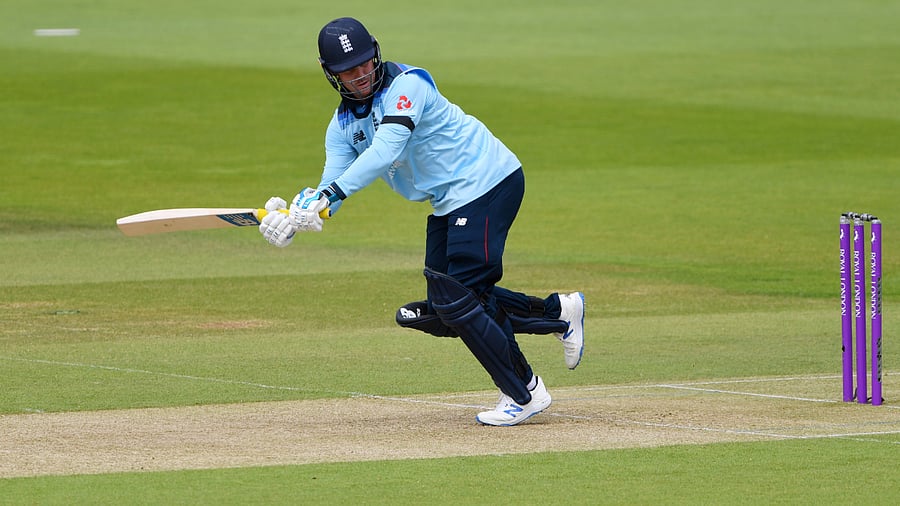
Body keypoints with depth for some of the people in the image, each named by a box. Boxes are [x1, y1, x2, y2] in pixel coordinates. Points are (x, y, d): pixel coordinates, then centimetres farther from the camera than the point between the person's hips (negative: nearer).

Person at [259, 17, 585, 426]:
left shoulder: (407, 85, -18)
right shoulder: (343, 126, 6)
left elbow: (386, 151, -33)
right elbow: (330, 186, -4)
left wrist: (329, 195, -42)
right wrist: (293, 219, -26)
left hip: (488, 181, -9)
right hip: (449, 204, 9)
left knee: (456, 300, -14)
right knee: (441, 309, 9)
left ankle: (524, 394, -1)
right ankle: (558, 313, 22)